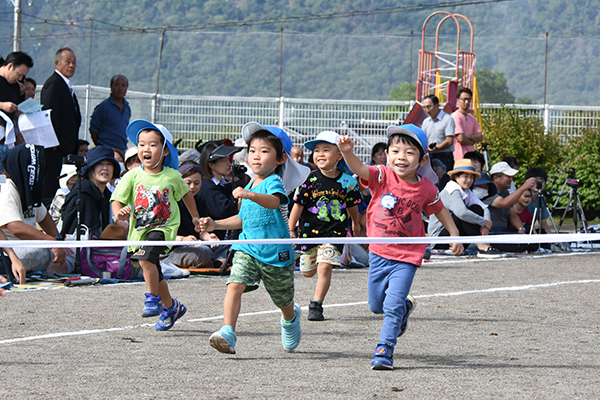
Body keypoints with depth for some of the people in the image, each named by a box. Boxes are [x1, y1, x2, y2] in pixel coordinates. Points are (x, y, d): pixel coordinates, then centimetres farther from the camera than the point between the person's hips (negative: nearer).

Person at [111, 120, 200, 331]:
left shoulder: (172, 177, -5)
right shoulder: (133, 176, -6)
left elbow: (185, 194, 14)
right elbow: (117, 199, -10)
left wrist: (195, 217, 26)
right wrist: (118, 212, -34)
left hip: (164, 227, -3)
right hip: (139, 230, 3)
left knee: (145, 256, -30)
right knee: (154, 274, 14)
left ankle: (153, 298, -15)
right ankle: (171, 306, 36)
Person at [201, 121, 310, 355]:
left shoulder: (274, 182, -12)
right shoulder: (251, 185, 12)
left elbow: (274, 202, -37)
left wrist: (250, 195, -54)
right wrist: (215, 225, 14)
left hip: (275, 253, -5)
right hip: (247, 249, 5)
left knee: (283, 301, 14)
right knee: (235, 284, -22)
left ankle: (291, 318, 49)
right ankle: (228, 334, -30)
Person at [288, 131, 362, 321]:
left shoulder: (347, 181, -6)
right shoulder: (311, 180, -9)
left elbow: (352, 205, 12)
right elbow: (298, 205, -3)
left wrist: (356, 223, 27)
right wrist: (290, 230, -1)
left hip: (335, 230, -1)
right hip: (310, 229, 1)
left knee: (324, 268, -15)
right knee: (308, 271, 11)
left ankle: (316, 306, -6)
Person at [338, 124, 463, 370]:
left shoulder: (426, 188, -6)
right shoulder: (382, 177, -11)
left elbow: (440, 210, 13)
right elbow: (358, 169, -29)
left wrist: (455, 235, 10)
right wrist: (346, 152, -49)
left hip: (407, 257, -2)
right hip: (379, 253, 2)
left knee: (393, 306, -14)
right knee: (376, 305, 17)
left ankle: (385, 352, -4)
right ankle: (406, 306, 48)